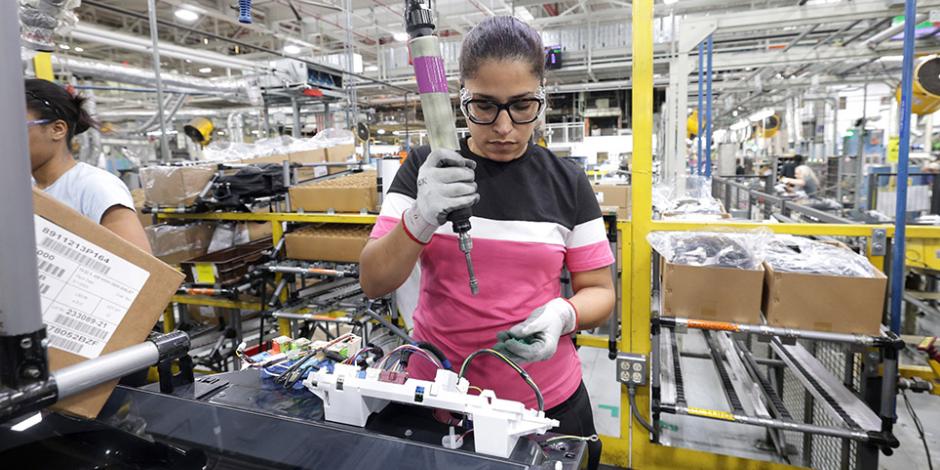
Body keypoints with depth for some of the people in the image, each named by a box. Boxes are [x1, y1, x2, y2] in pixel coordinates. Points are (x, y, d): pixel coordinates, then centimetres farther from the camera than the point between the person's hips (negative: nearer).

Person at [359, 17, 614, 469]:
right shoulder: (424, 169, -6)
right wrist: (421, 219, -29)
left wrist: (563, 314, -21)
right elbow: (373, 283, -11)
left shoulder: (567, 182, -5)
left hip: (547, 399, 1)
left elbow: (599, 291, 1)